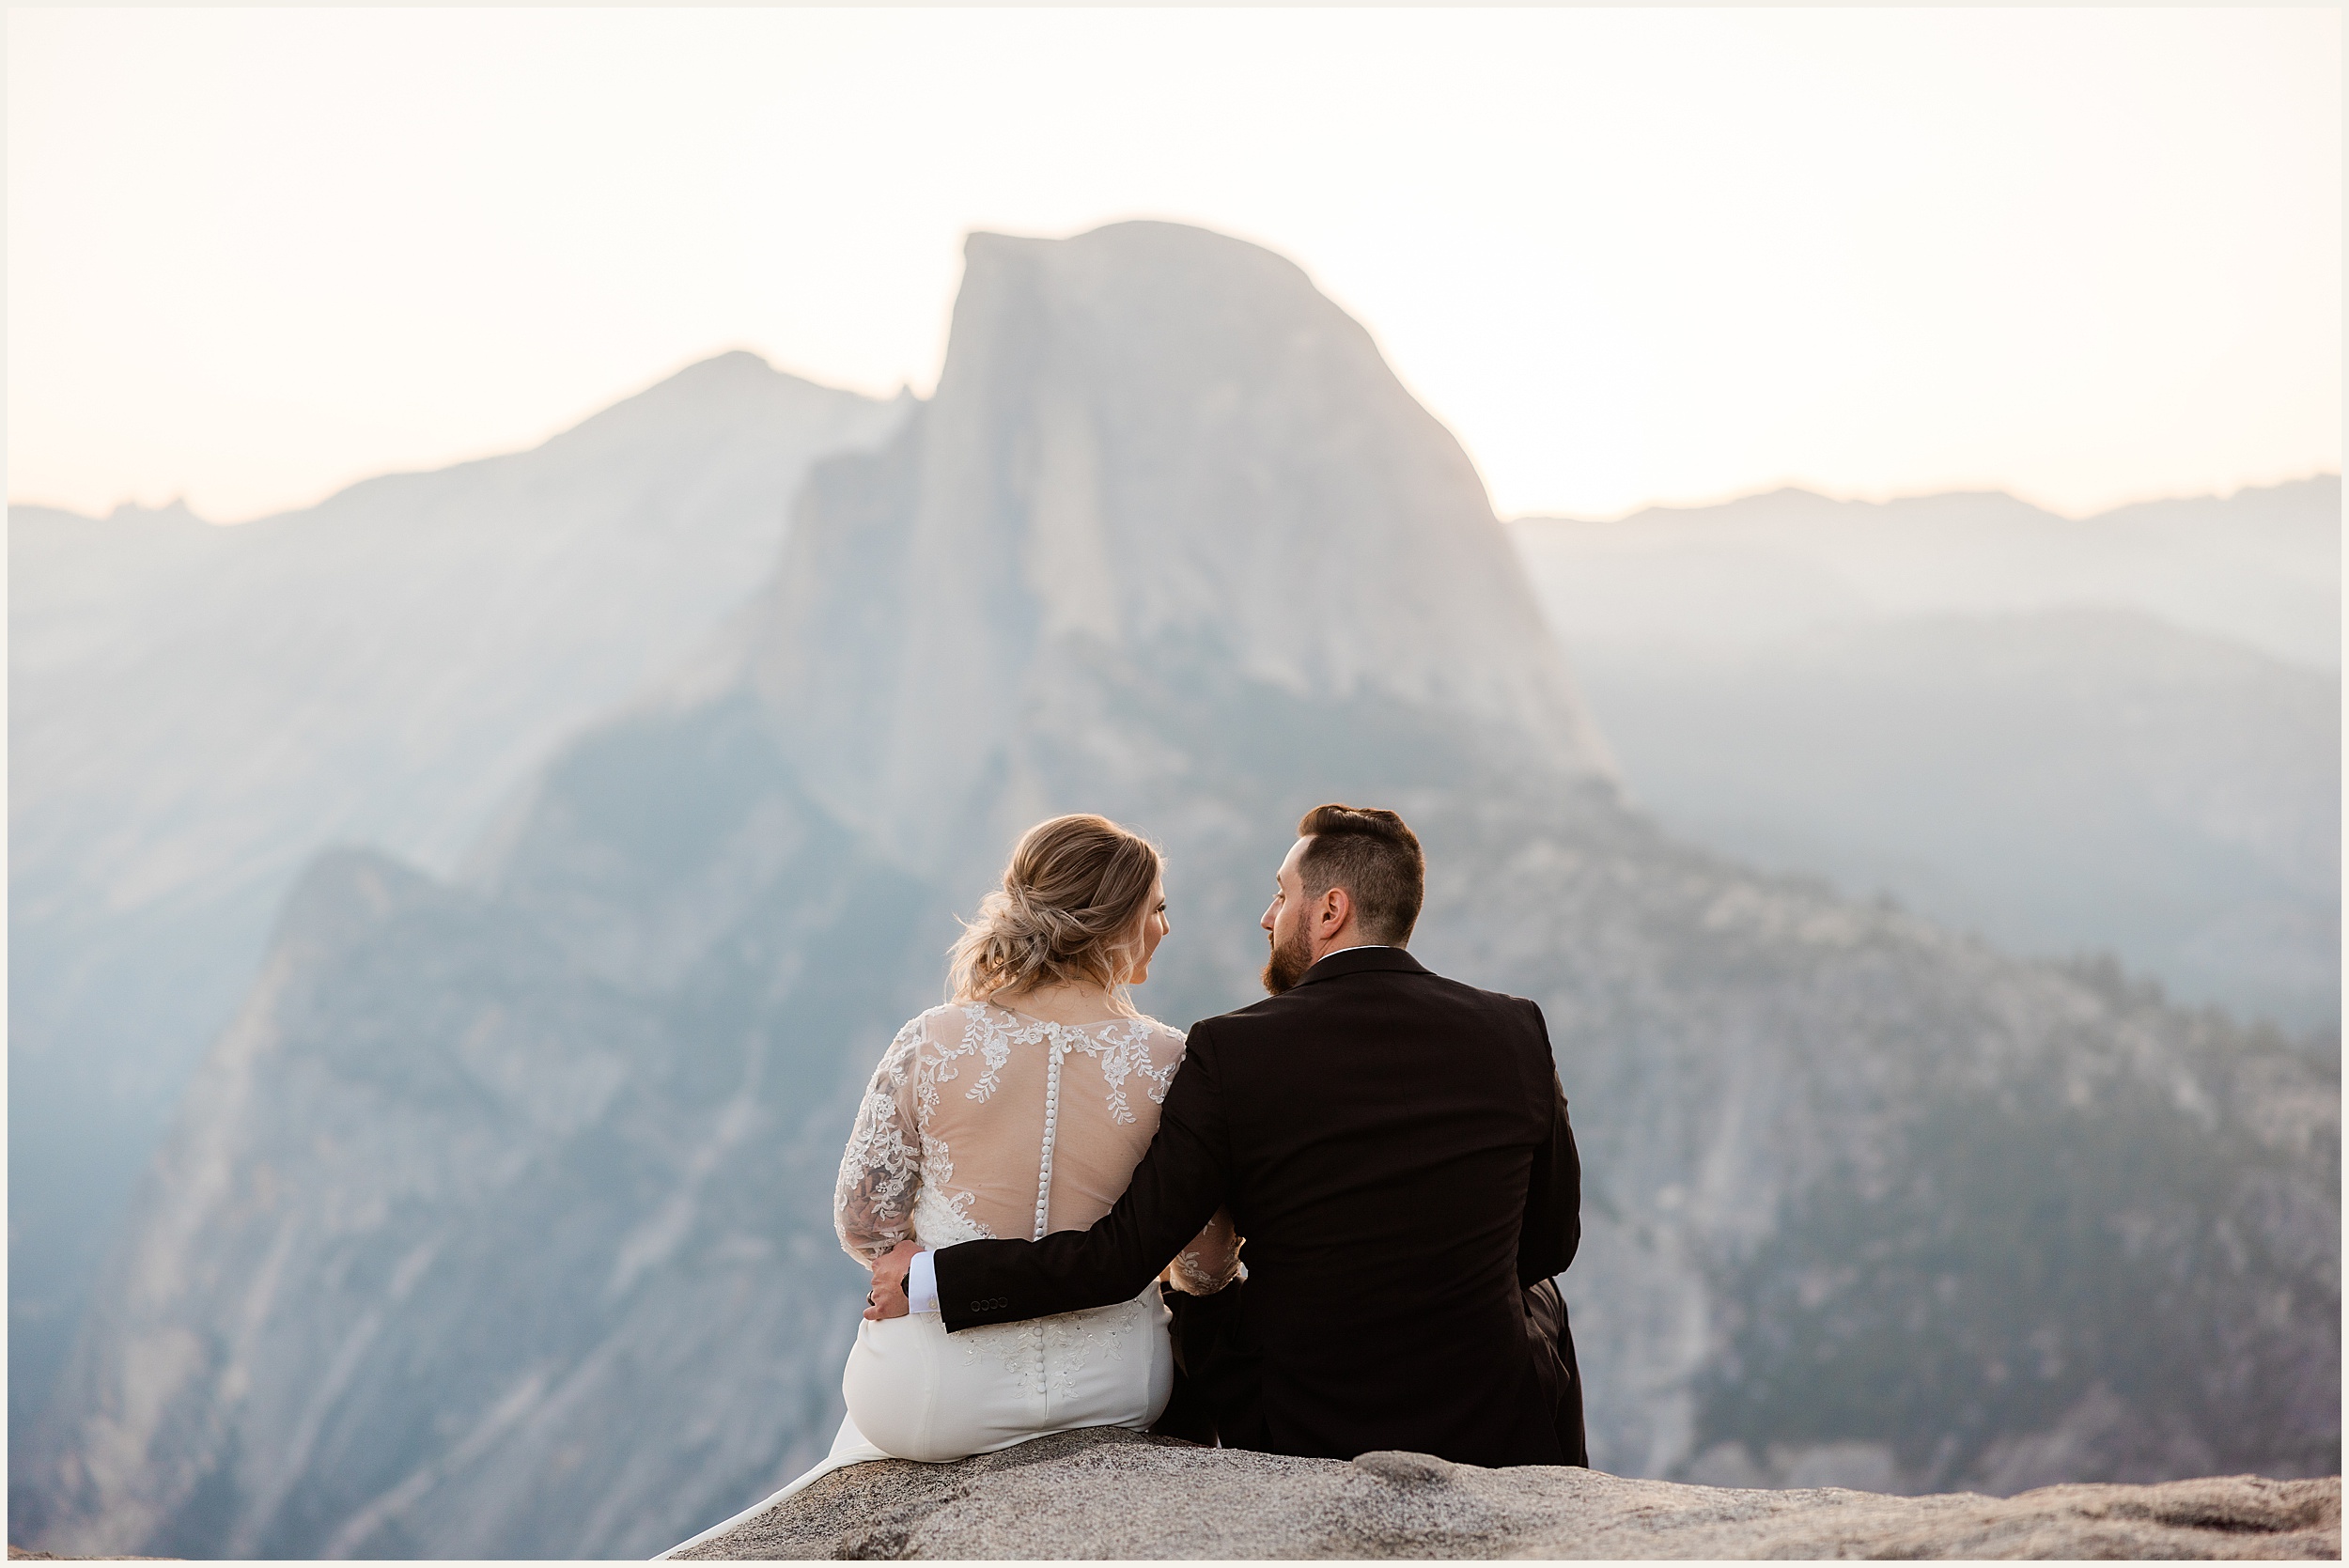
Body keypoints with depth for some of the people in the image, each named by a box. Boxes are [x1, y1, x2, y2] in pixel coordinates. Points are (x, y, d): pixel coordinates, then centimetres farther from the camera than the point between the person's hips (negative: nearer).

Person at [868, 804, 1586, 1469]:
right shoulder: (1517, 1032, -7)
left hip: (1300, 1434, -1)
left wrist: (929, 1280, -4)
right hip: (1496, 1437, 2)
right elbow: (1549, 1243, 4)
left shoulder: (1233, 1053, -15)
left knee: (1192, 1305, 29)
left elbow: (1121, 1253, -14)